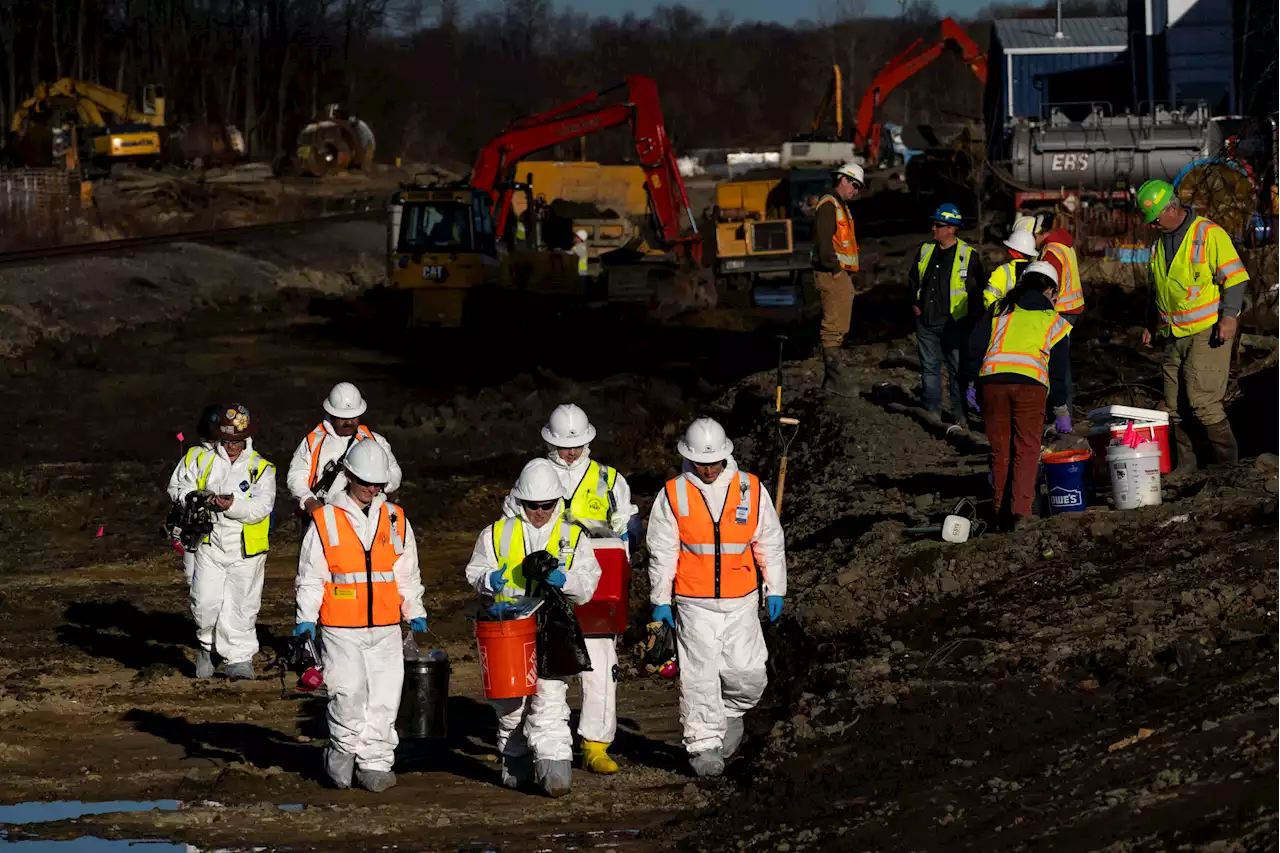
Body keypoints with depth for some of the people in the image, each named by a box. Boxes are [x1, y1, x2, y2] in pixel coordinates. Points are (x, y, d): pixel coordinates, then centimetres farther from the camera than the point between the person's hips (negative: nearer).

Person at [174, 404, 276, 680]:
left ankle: (239, 659, 9)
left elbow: (262, 507, -11)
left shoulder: (261, 468, 1)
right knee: (205, 602, -6)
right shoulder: (203, 461, 9)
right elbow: (185, 492, 9)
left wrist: (233, 506, -28)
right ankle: (207, 646, 20)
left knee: (241, 606, -1)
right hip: (210, 546, 1)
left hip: (245, 551, -1)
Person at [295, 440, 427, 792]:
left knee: (383, 699, -1)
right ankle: (343, 749, 11)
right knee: (348, 695, -12)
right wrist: (306, 619, -4)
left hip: (386, 630, 3)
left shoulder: (396, 520, 11)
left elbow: (408, 574, 20)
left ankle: (375, 763, 6)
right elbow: (310, 577, 4)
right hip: (341, 631, -3)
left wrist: (414, 614, 14)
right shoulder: (325, 521, 1)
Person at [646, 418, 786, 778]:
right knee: (699, 675, -4)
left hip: (741, 602, 1)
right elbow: (662, 552, 3)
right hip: (694, 603, -1)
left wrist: (774, 590, 8)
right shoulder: (673, 495, -2)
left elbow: (770, 543, 10)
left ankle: (730, 713, 29)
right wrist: (660, 600, 2)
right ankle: (703, 744, 4)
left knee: (748, 673, -1)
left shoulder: (751, 490, 2)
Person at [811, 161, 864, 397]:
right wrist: (834, 269, -20)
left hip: (842, 275, 11)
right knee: (833, 326, -11)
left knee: (839, 328, 13)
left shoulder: (841, 207, 21)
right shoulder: (828, 205, -12)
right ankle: (835, 379, -13)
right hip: (832, 275, -11)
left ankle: (832, 378, 18)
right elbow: (824, 241, -21)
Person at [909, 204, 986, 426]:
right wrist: (914, 303, 10)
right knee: (929, 367, 9)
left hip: (954, 323, -5)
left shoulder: (968, 255, -6)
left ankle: (960, 414, 8)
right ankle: (932, 411, 17)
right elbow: (913, 279, 21)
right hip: (926, 322, 5)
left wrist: (969, 312, -5)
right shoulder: (926, 250, 8)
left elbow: (979, 287, 0)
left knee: (958, 369, 2)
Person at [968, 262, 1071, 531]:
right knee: (1027, 449, 1)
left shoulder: (998, 309, 20)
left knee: (1000, 449, 11)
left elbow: (974, 349, 13)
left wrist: (972, 386, 24)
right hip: (1030, 382, -2)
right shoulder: (1054, 321, 17)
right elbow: (1060, 368, 16)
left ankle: (1002, 513, 14)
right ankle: (1021, 509, -17)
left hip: (992, 378, 2)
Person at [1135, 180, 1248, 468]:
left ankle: (1228, 464, -4)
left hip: (1209, 333, -8)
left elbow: (1234, 276, -12)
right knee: (1175, 406, 5)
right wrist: (1151, 323, 27)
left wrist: (1229, 316, -20)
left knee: (1201, 399, -14)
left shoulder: (1209, 234, -8)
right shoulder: (1160, 244, 16)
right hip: (1177, 335, 8)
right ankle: (1185, 468, 13)